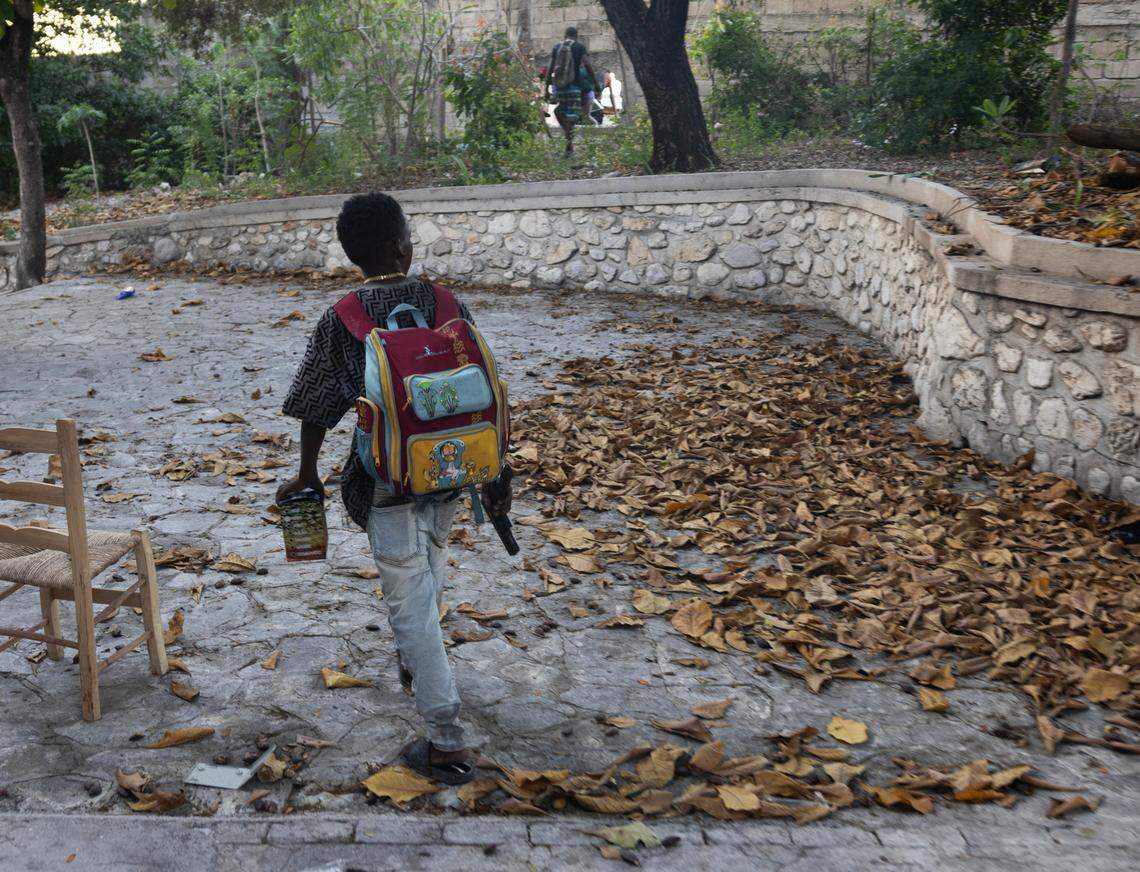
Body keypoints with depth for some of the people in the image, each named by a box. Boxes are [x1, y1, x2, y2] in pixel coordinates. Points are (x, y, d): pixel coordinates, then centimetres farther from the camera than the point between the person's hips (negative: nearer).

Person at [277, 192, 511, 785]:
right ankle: (414, 665, 54)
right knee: (429, 568, 28)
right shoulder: (447, 304, -4)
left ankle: (447, 744, 4)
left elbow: (317, 410, -3)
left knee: (412, 601, 2)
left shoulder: (341, 321, -10)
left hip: (386, 479, -4)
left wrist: (307, 476, 13)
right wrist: (494, 476, 6)